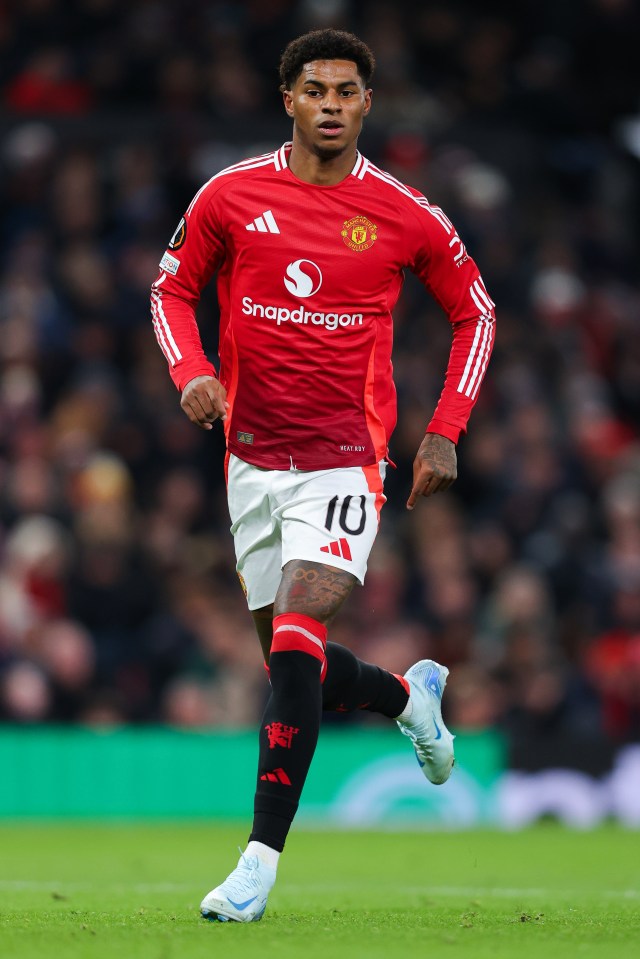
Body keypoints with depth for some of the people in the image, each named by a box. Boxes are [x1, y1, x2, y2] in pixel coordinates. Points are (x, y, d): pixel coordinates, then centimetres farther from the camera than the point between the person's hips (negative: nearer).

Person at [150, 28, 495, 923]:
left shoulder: (404, 214, -3)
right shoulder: (229, 196, 0)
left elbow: (475, 311, 11)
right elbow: (173, 288, 12)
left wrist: (445, 433, 2)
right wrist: (191, 371, -8)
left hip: (345, 458, -3)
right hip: (253, 455, 4)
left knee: (297, 641, -20)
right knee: (292, 659, 10)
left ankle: (261, 856, -15)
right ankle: (411, 694, 44)